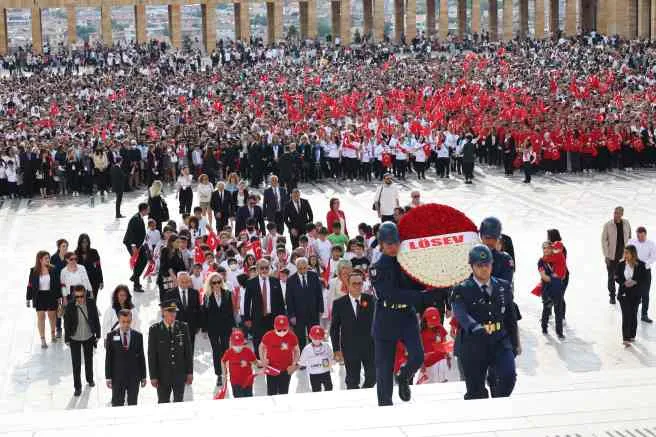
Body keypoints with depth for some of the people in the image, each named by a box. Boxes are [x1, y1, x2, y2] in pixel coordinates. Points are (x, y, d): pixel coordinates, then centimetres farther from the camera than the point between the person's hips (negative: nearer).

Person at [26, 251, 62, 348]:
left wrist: (59, 296, 0)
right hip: (39, 297, -1)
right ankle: (43, 340, 5)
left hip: (51, 296, 1)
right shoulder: (34, 271, -7)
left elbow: (58, 284, 0)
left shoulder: (53, 270, -6)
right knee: (41, 317, 0)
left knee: (52, 315, 14)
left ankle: (53, 334, 38)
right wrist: (28, 298, 0)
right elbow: (30, 285, -2)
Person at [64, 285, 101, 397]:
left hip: (88, 337, 2)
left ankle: (90, 379, 46)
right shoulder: (70, 306, -18)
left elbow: (96, 320, -4)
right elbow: (66, 323, -10)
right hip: (75, 339, -2)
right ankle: (77, 387, 15)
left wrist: (97, 335, 0)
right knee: (76, 363, 1)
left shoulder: (91, 304, -14)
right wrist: (67, 339, -7)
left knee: (89, 360, 22)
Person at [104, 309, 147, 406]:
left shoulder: (138, 336, 2)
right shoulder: (111, 336, -3)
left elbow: (141, 357, 5)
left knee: (133, 405, 10)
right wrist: (108, 377, -4)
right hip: (117, 377, -1)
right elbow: (108, 358, -1)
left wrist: (143, 376, 4)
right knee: (117, 405, 5)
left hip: (134, 377, 1)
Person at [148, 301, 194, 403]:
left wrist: (190, 372, 2)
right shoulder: (155, 330, -3)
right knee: (163, 403, 5)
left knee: (179, 403, 10)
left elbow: (188, 351, 5)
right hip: (163, 374, -2)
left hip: (180, 373, 2)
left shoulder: (183, 327, 3)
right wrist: (153, 376, -7)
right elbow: (152, 355, -3)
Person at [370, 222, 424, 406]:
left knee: (417, 357, -14)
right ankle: (385, 404, 14)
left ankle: (404, 379, 19)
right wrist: (420, 296, -24)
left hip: (408, 318, 2)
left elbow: (419, 286, 7)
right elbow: (391, 294, -19)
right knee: (385, 368, 1)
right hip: (386, 321, -2)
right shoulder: (377, 269, -8)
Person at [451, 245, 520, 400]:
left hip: (500, 342, 3)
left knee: (508, 376, -19)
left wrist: (515, 343, 21)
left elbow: (511, 317, 18)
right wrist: (476, 328, -43)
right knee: (476, 392, 2)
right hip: (473, 345, -2)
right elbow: (461, 314, -23)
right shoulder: (461, 290, -5)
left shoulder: (504, 287, 10)